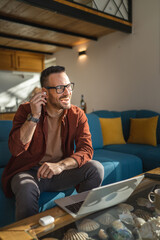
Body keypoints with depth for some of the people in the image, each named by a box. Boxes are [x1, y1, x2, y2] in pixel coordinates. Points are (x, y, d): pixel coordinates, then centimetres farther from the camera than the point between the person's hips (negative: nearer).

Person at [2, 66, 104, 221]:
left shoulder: (77, 115, -4)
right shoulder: (26, 110, -8)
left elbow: (86, 150, -14)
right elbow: (15, 149, -19)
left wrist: (60, 165, -32)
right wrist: (34, 116, -27)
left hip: (60, 172, 3)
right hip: (28, 172, -2)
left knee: (96, 168, -19)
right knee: (26, 189, -35)